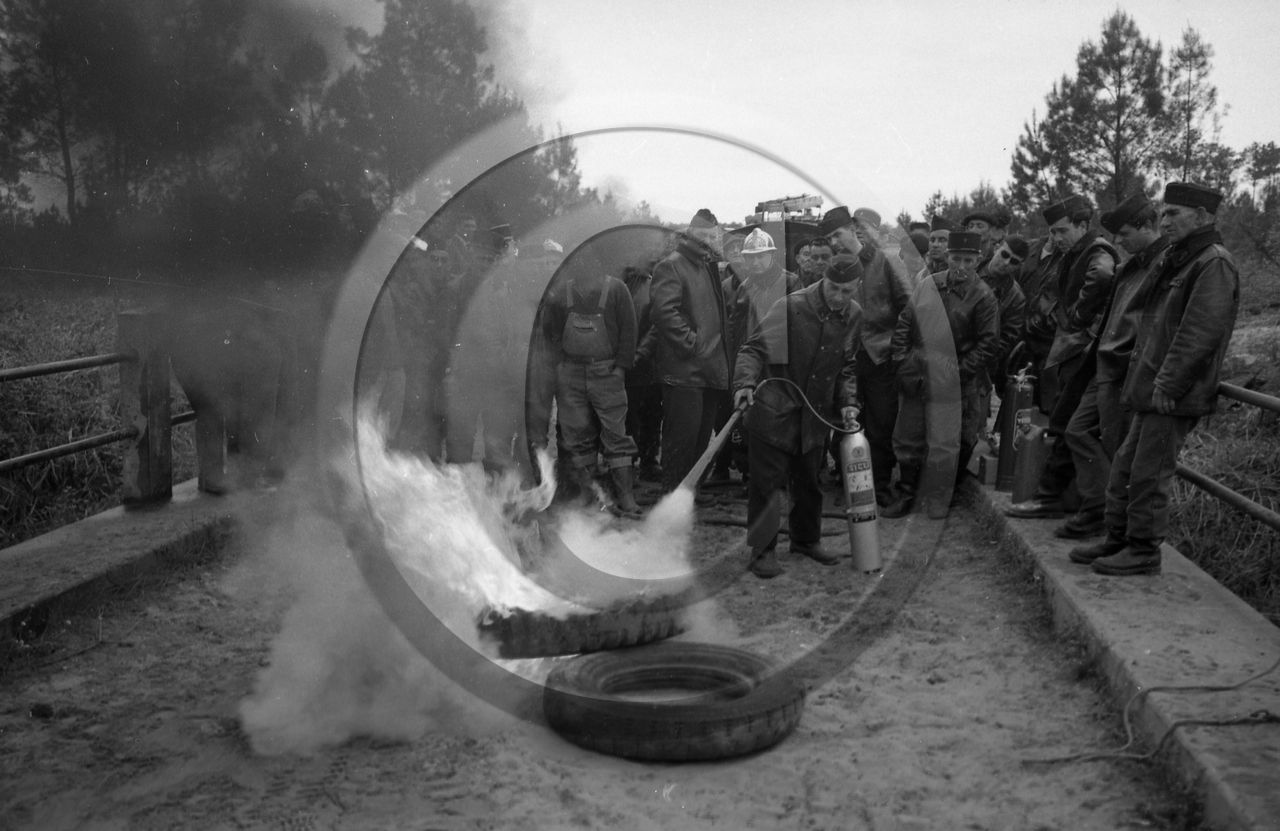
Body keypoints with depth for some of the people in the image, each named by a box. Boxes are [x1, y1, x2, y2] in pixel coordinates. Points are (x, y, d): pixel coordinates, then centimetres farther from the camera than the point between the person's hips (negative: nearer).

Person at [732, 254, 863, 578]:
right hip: (774, 409, -5)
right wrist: (745, 383, -30)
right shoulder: (791, 307, -15)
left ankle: (806, 539, 36)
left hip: (816, 415, 5)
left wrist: (848, 401, 3)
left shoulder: (853, 316, 3)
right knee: (767, 481, -1)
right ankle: (763, 550, 11)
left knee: (809, 481, 17)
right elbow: (753, 349, -14)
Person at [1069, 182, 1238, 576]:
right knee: (1124, 468, 14)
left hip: (1174, 396, -9)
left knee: (1149, 474, -3)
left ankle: (1144, 552, 9)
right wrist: (1140, 375, 14)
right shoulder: (1176, 260, 17)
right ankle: (1117, 541, 25)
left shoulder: (1214, 264, -13)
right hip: (1152, 391, 9)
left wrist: (1168, 385, -20)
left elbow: (1201, 333, -20)